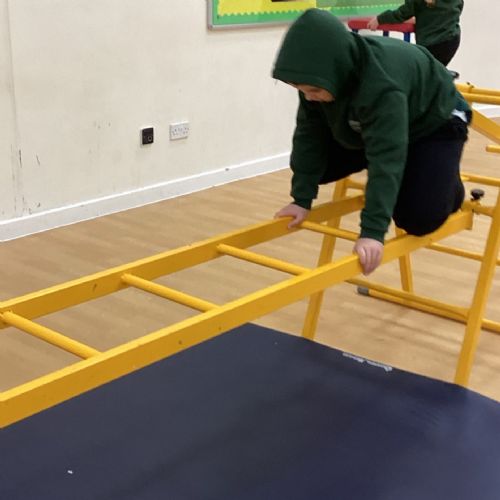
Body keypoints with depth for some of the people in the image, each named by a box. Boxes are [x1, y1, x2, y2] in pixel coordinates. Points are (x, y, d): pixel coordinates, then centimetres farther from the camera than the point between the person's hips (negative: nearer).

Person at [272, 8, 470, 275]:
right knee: (319, 168, -2)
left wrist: (373, 231, -54)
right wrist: (302, 199, -21)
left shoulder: (382, 85, -44)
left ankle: (449, 187, 14)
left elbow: (387, 156, -49)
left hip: (434, 123, -7)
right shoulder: (319, 76, -24)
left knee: (418, 218, -21)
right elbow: (310, 134, -17)